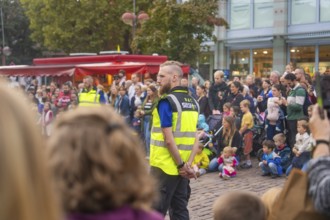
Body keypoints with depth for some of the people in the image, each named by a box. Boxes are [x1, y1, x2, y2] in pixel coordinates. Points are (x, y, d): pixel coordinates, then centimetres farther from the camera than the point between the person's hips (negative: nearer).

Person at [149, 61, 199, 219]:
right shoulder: (193, 102, 10)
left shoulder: (166, 101, -14)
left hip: (165, 166, -7)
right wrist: (188, 164, -2)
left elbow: (169, 139, -19)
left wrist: (181, 165, -12)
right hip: (183, 167, 7)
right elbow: (196, 139, 5)